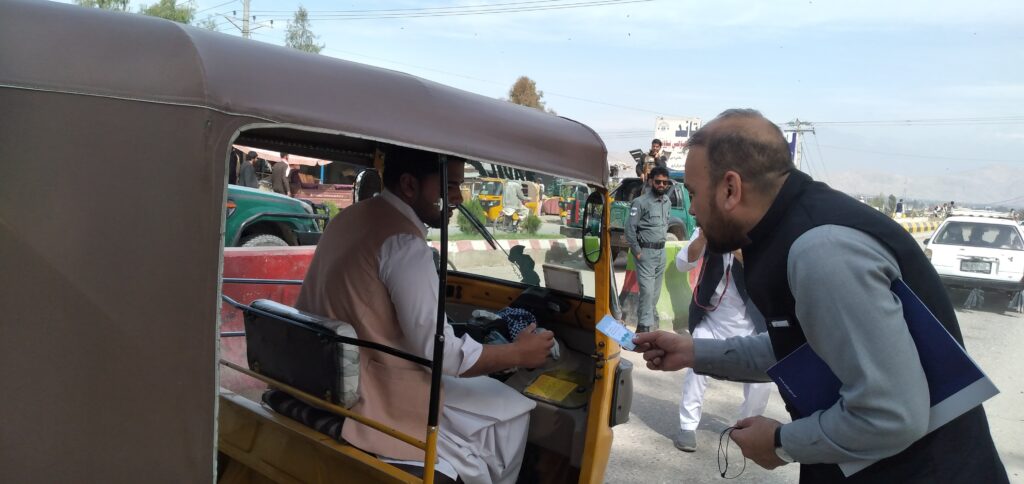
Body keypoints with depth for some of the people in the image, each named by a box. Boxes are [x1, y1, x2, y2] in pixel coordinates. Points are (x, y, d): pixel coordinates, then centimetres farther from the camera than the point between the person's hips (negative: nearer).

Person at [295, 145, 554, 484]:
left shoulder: (349, 218, 7)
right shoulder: (403, 241, -22)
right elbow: (439, 352, -22)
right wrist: (519, 354, -8)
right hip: (374, 397, -10)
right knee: (511, 412, 2)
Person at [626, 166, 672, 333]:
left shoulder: (667, 201, 8)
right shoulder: (641, 202, -15)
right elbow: (630, 228, -15)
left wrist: (662, 240, 14)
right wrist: (636, 251, -13)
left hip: (661, 251, 7)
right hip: (646, 251, -7)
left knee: (656, 290, 15)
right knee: (647, 290, -11)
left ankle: (648, 317, 31)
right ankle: (644, 326, -7)